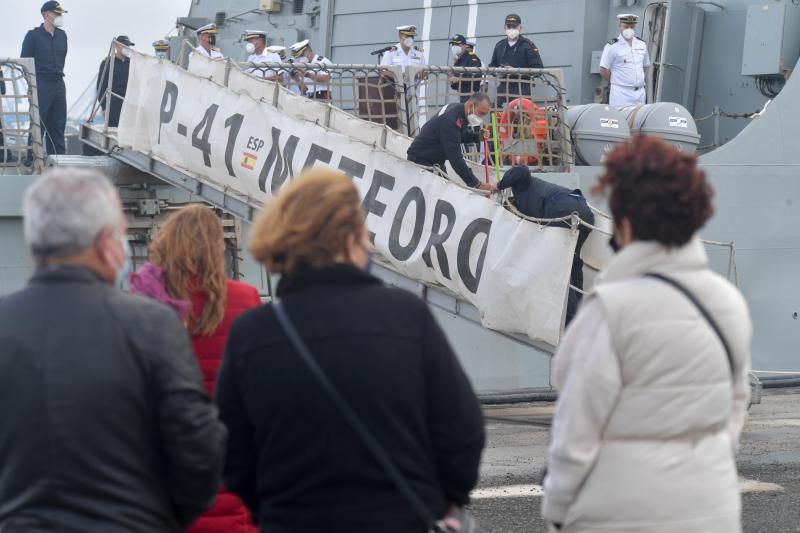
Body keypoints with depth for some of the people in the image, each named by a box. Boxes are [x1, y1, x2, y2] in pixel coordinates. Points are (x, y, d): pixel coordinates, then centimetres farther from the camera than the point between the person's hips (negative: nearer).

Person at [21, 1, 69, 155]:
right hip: (41, 85, -6)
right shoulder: (33, 35, -6)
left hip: (58, 84, 6)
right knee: (38, 124, -6)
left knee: (58, 124, 7)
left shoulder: (62, 35, 11)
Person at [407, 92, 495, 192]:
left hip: (436, 162, 10)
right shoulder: (450, 120, -33)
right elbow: (455, 157, -36)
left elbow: (461, 135, 16)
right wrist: (476, 184, -35)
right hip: (421, 161, -10)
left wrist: (477, 136, -6)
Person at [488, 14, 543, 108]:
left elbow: (538, 68, -6)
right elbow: (492, 66, 26)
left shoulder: (528, 45, 1)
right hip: (503, 88, 4)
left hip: (522, 89, -4)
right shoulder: (499, 46, 17)